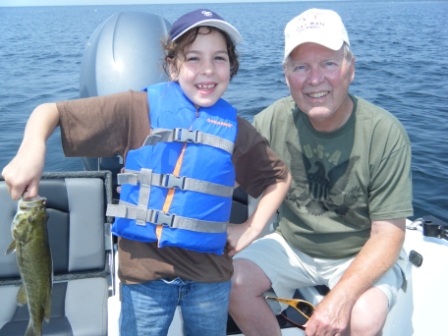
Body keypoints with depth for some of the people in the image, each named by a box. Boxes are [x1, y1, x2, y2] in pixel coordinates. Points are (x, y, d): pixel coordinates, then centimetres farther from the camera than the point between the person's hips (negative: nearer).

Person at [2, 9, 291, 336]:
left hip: (209, 277, 3)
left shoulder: (235, 128, 1)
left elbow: (279, 177, 14)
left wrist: (252, 228, 3)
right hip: (144, 272, -2)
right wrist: (32, 150, -28)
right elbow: (50, 112, -8)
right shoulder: (139, 110, -7)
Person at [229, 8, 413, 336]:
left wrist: (341, 297, -31)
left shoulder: (385, 134, -21)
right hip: (291, 245, 3)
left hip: (361, 256, -2)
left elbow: (388, 234, -19)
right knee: (231, 282, -18)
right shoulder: (273, 121, -14)